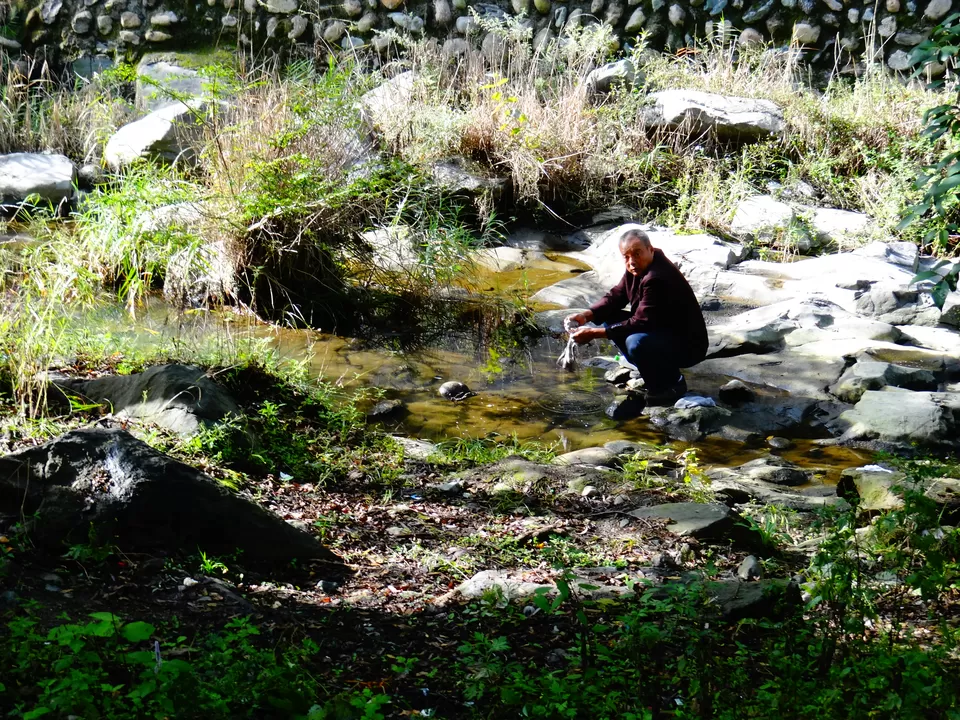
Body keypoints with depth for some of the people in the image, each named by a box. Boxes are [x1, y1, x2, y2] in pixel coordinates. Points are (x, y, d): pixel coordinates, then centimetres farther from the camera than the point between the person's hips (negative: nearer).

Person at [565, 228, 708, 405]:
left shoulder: (657, 279, -29)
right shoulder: (637, 269, 0)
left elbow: (640, 323, -30)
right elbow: (615, 297, 7)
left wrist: (594, 333, -29)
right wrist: (587, 315, -11)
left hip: (688, 345, -10)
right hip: (661, 332, 10)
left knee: (636, 343, -36)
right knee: (608, 319, 4)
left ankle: (672, 384, -7)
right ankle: (654, 372, 11)